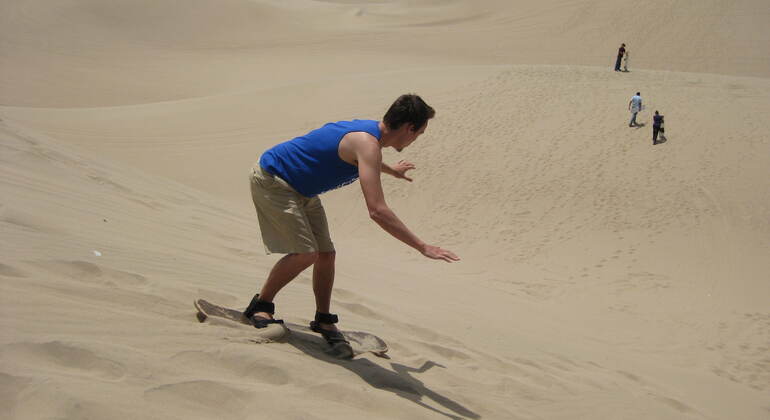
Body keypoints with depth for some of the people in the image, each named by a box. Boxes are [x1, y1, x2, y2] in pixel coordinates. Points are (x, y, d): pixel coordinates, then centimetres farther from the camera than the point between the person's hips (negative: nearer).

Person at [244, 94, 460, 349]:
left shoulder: (367, 129, 2)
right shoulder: (368, 143, -28)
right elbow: (377, 211, -37)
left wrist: (391, 170, 51)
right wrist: (423, 247, -34)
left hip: (300, 190, 10)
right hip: (272, 181, -10)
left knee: (326, 253, 7)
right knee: (306, 253, -17)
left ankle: (323, 320, 22)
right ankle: (260, 306, 2)